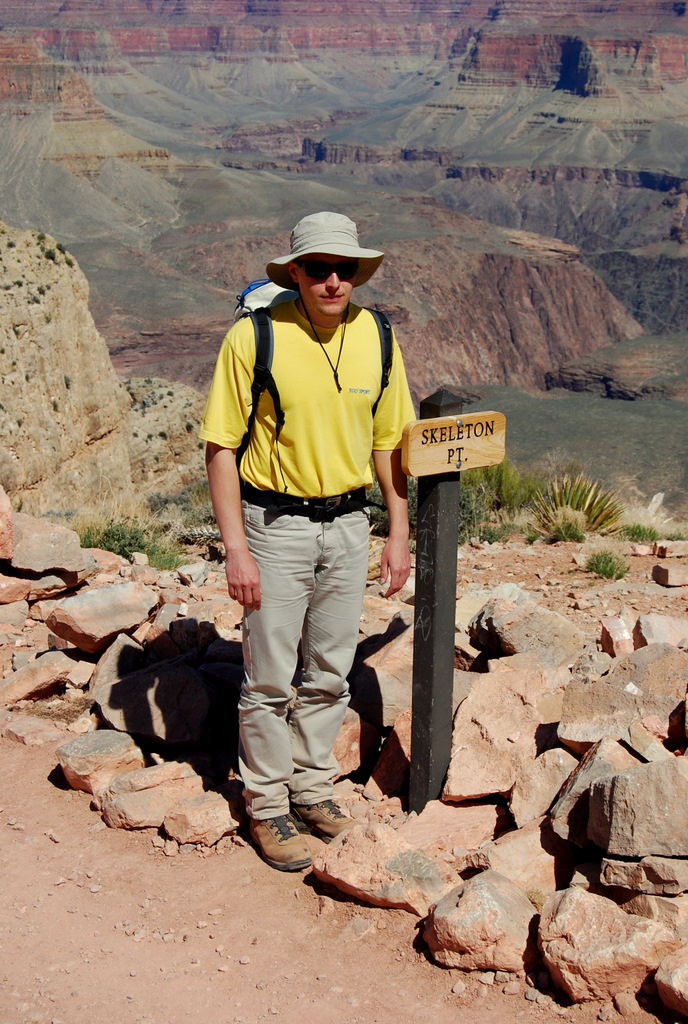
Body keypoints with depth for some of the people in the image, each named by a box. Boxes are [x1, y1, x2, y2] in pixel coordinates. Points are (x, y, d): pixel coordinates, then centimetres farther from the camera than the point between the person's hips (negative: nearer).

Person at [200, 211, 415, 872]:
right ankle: (267, 805, 22)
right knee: (270, 677, 4)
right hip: (275, 525, -4)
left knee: (330, 673, 15)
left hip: (348, 525, 4)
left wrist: (398, 534, 7)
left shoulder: (375, 337, 0)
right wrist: (236, 548, -15)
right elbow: (220, 446, -11)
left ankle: (312, 786, 34)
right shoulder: (255, 336, -13)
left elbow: (388, 440, 9)